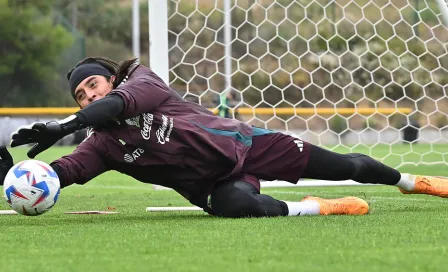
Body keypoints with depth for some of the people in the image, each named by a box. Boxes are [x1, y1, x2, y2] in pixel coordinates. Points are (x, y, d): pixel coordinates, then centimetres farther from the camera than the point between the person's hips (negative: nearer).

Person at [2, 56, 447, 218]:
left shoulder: (140, 81, -8)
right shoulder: (103, 142, 2)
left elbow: (121, 102, -30)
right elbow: (67, 169, -13)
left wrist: (63, 126, -43)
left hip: (242, 143, -2)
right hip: (216, 185, 2)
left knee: (343, 165, 0)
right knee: (235, 206, -35)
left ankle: (411, 181, 27)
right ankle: (317, 208, -14)